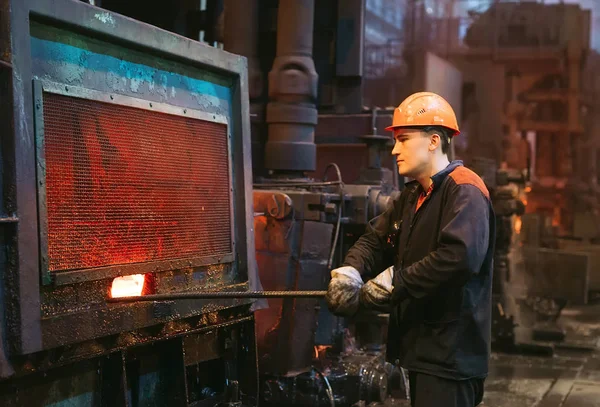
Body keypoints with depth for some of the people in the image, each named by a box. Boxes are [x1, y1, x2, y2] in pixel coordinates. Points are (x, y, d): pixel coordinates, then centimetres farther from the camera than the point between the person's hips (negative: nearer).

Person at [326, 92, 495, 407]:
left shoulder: (465, 191, -15)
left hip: (450, 354, -10)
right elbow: (375, 239, 14)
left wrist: (395, 282, -23)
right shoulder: (412, 195, 17)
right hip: (420, 346, 10)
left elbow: (460, 257, -30)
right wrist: (350, 271, -8)